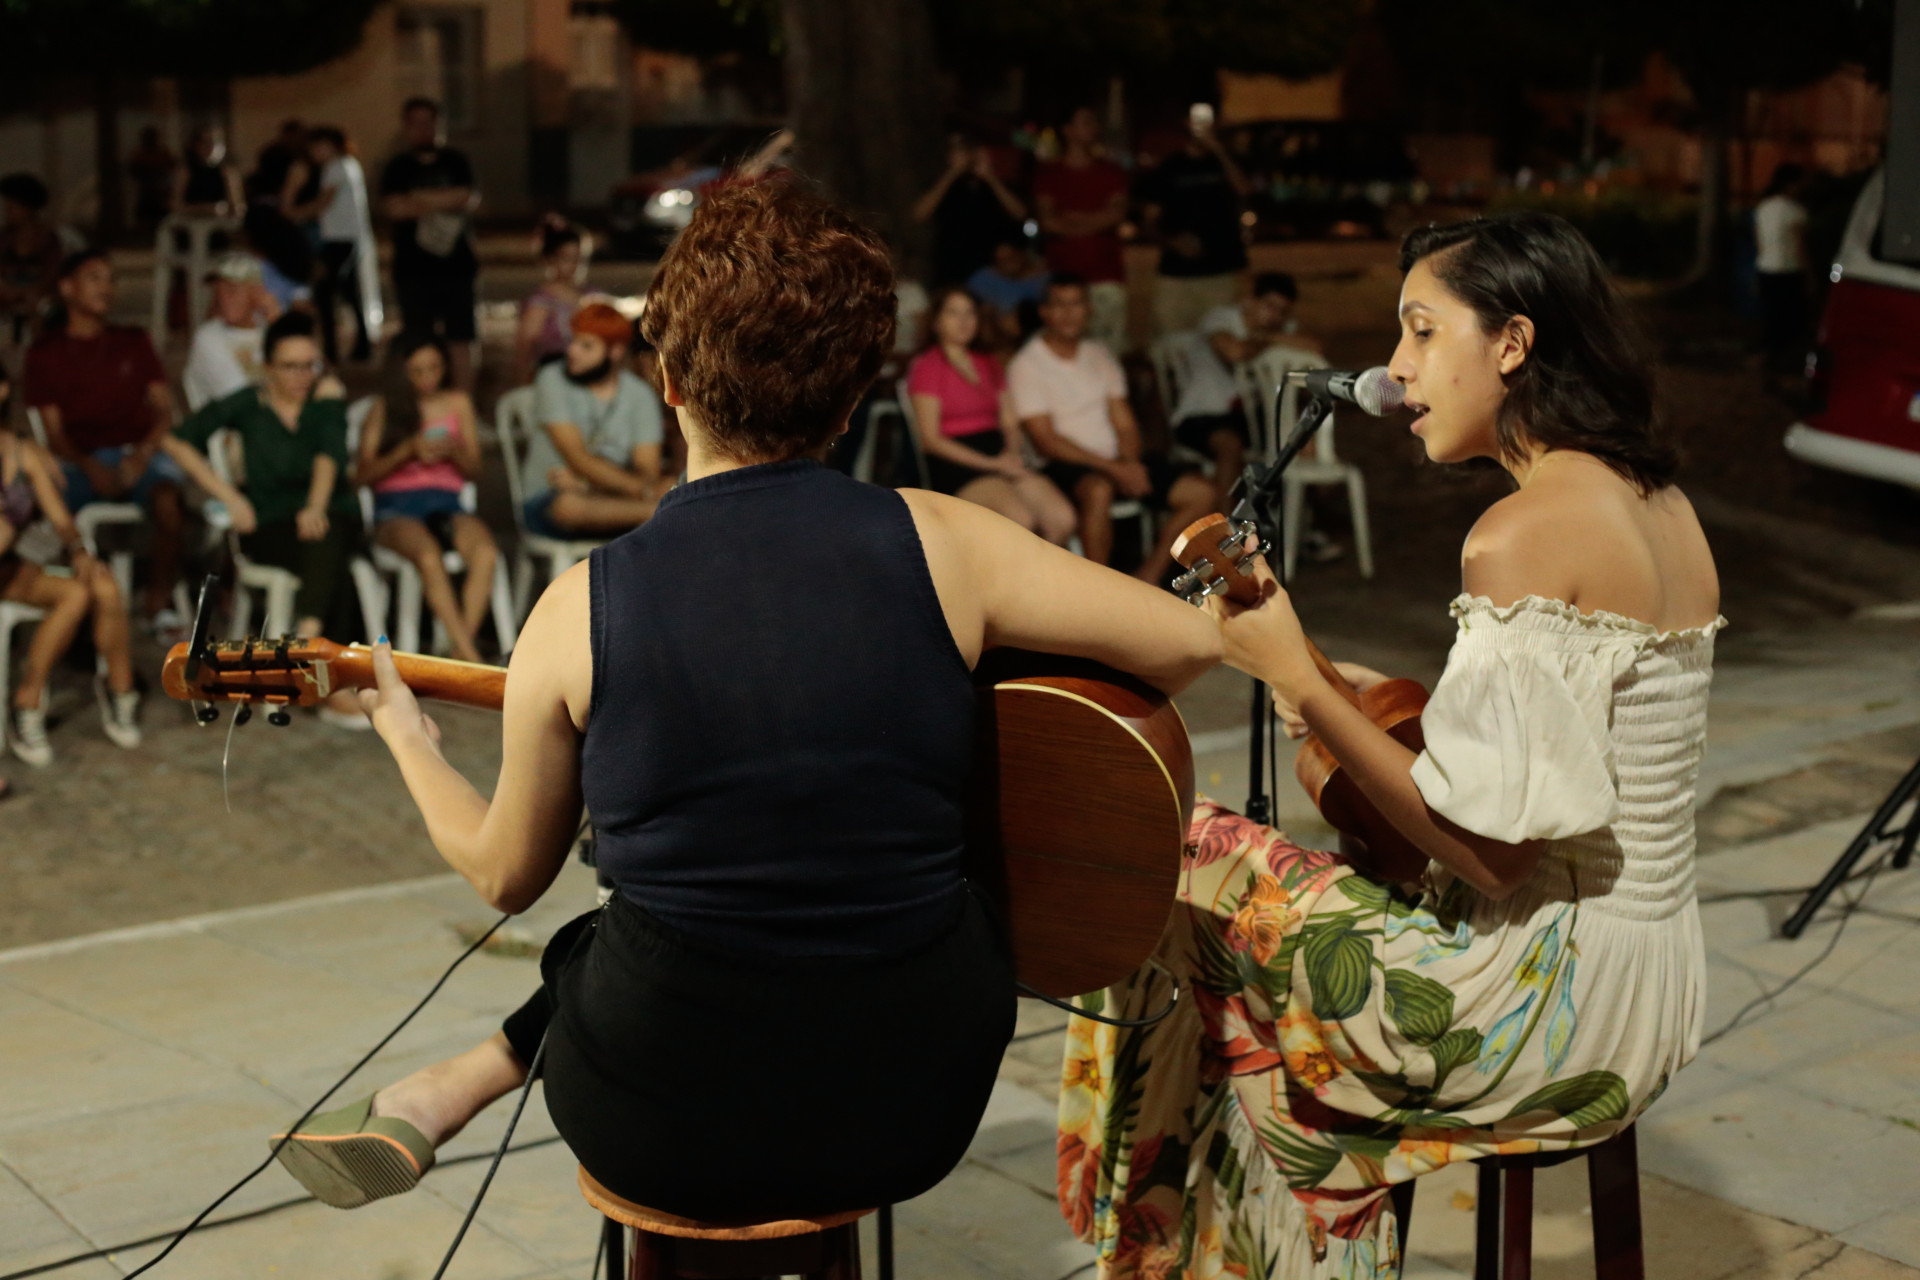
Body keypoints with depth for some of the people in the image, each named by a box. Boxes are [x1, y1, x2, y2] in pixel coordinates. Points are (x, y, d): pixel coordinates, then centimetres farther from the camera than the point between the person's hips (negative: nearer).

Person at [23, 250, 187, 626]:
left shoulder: (134, 341, 21)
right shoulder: (45, 354, 15)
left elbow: (164, 411, 11)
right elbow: (54, 432, 6)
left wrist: (142, 454, -10)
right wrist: (89, 467, -15)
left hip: (139, 453, 1)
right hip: (80, 461, -1)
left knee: (168, 498, -35)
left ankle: (160, 595, -17)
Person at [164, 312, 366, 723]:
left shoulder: (328, 404, 6)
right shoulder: (248, 405, 4)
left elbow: (329, 456, -15)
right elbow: (177, 442, 5)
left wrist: (316, 507, -37)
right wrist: (229, 496, -4)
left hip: (333, 516, 1)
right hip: (270, 526, -1)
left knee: (325, 538, -39)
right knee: (334, 570, -35)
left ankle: (306, 641, -49)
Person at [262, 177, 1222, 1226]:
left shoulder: (581, 609, -9)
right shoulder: (935, 541, -10)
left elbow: (507, 875, 6)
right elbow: (1192, 641, -4)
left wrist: (408, 738, 25)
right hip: (915, 1121, 0)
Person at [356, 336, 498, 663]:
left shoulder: (458, 403, 18)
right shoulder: (384, 409, 12)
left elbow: (475, 473, 16)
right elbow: (362, 475, 3)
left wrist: (455, 452, -6)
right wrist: (408, 450, -10)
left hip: (447, 503, 2)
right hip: (397, 507, -2)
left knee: (485, 553, -33)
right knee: (430, 556, -37)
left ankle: (461, 650, -34)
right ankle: (468, 655, -38)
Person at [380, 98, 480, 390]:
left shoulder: (456, 162, 9)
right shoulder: (397, 168, 7)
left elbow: (468, 198, -7)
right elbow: (393, 207, -9)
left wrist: (420, 198, -6)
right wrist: (446, 203, -6)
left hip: (456, 264, 1)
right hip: (413, 268, -1)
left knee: (459, 341, 1)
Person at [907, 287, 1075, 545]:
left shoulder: (990, 365, 24)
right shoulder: (925, 367, 2)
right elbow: (931, 439, -6)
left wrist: (1012, 453, -4)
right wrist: (991, 464, -12)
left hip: (999, 454, 6)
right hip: (955, 464, -6)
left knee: (1062, 518, -20)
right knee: (1021, 519, -32)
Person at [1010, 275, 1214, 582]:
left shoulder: (1099, 357, 16)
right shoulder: (1026, 366, -5)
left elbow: (1125, 424, 14)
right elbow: (1047, 441, -11)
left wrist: (1129, 463, -8)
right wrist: (1112, 468, -17)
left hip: (1116, 462, 7)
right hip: (1066, 467, -7)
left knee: (1201, 492, -8)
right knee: (1099, 489, -41)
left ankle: (1147, 582, -4)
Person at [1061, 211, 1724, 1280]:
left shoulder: (1523, 533, -21)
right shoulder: (1663, 507, 7)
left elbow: (1490, 851, -23)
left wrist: (1299, 681, -18)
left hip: (1555, 1007, -9)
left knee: (1169, 877, 3)